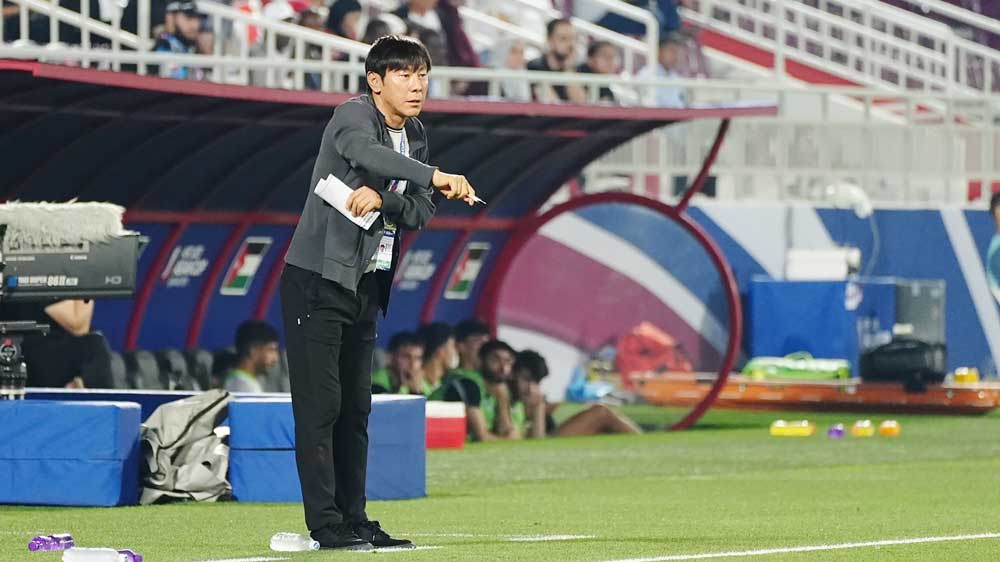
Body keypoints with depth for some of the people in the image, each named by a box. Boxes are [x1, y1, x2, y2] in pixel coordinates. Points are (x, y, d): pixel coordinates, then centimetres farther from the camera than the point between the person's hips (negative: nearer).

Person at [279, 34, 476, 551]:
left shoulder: (415, 137, 11)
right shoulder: (352, 116, -12)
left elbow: (420, 214, 3)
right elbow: (366, 153, -36)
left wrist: (381, 198, -18)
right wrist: (435, 177, -47)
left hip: (366, 287, 8)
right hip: (317, 279, -8)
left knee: (356, 408, 10)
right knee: (320, 405, -8)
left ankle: (354, 521, 14)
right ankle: (325, 524, -9)